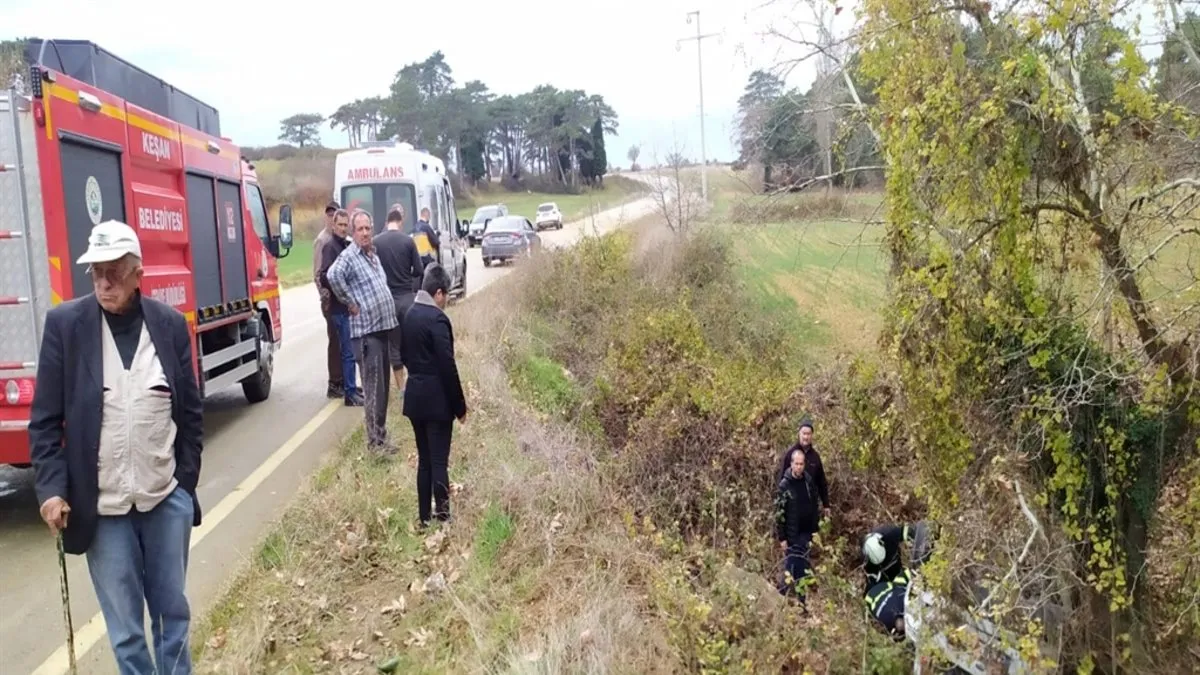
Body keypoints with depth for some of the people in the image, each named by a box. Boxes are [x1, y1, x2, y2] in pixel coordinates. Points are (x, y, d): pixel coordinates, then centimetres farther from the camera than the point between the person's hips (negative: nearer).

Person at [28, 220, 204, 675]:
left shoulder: (170, 323, 0)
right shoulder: (65, 323, -5)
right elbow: (45, 419, -2)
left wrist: (186, 481, 5)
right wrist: (51, 488, -9)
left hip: (167, 498, 2)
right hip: (101, 505, -1)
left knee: (173, 609, 14)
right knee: (124, 624, 8)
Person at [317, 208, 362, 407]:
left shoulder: (348, 245, 14)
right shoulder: (330, 247, -11)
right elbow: (324, 278, -19)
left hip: (352, 305, 8)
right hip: (340, 307, -8)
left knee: (350, 349, 16)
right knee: (348, 351, -5)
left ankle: (352, 387, 27)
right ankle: (350, 394, 0)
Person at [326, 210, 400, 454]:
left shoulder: (374, 255, 16)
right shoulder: (349, 256, -10)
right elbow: (333, 275, -30)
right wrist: (350, 303, -20)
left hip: (382, 327, 8)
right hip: (366, 331, -8)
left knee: (382, 385, 14)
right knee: (373, 388, -7)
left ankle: (379, 432, 24)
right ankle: (376, 440, -3)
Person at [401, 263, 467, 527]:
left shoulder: (410, 315, 7)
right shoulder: (437, 318, -17)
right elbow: (447, 366, -18)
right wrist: (460, 406, -11)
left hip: (415, 397, 7)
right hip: (437, 399, -7)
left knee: (424, 459, 13)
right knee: (439, 460, -3)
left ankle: (424, 517, 19)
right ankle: (442, 515, -1)